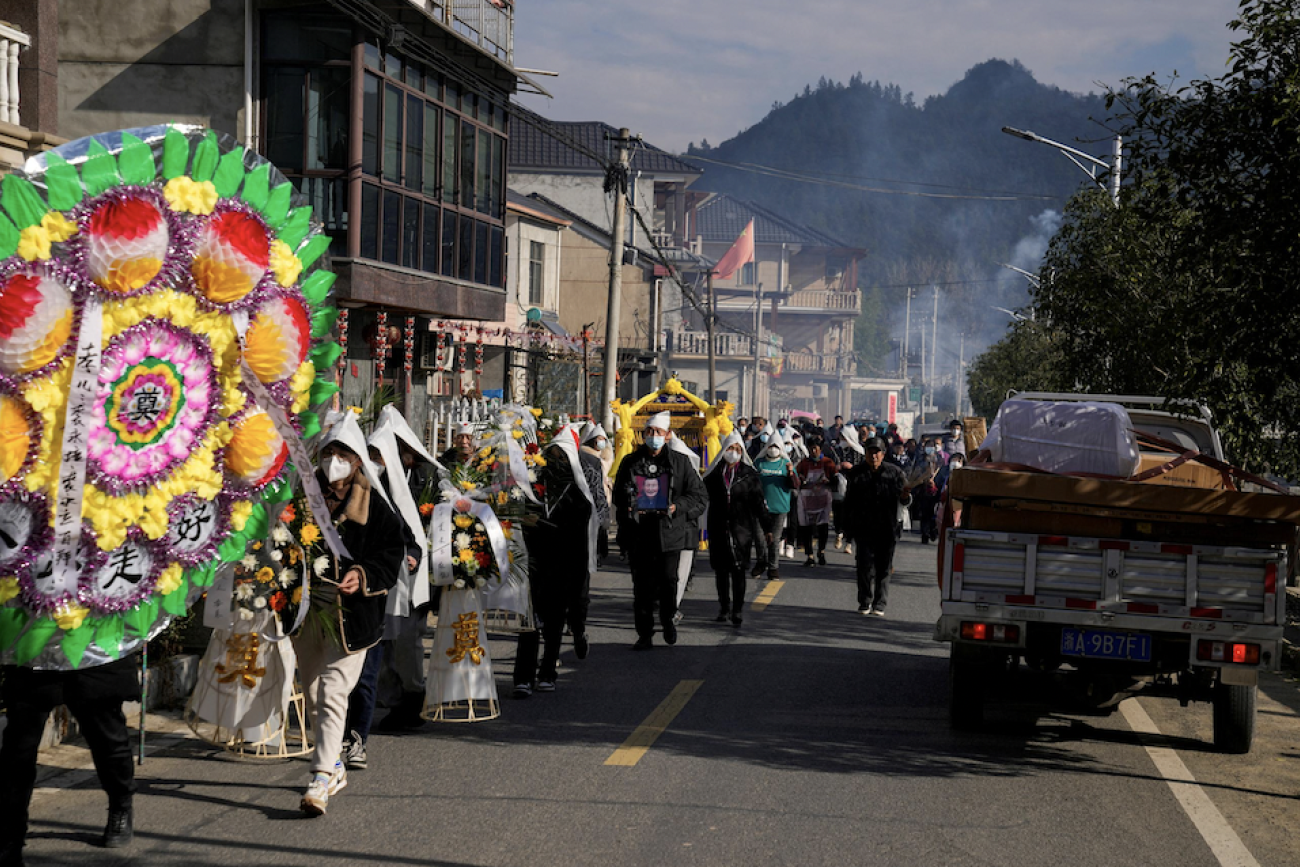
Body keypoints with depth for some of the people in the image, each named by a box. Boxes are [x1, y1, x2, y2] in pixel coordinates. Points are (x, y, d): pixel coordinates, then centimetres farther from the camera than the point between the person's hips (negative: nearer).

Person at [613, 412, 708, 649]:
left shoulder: (680, 463, 5)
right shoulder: (630, 463, 10)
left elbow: (700, 496, 7)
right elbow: (618, 497, 18)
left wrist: (678, 506, -10)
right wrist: (628, 510, -3)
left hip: (669, 532, -1)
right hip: (638, 532, 1)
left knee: (668, 579, -5)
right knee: (642, 585, 1)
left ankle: (668, 619, 23)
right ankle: (645, 634, 8)